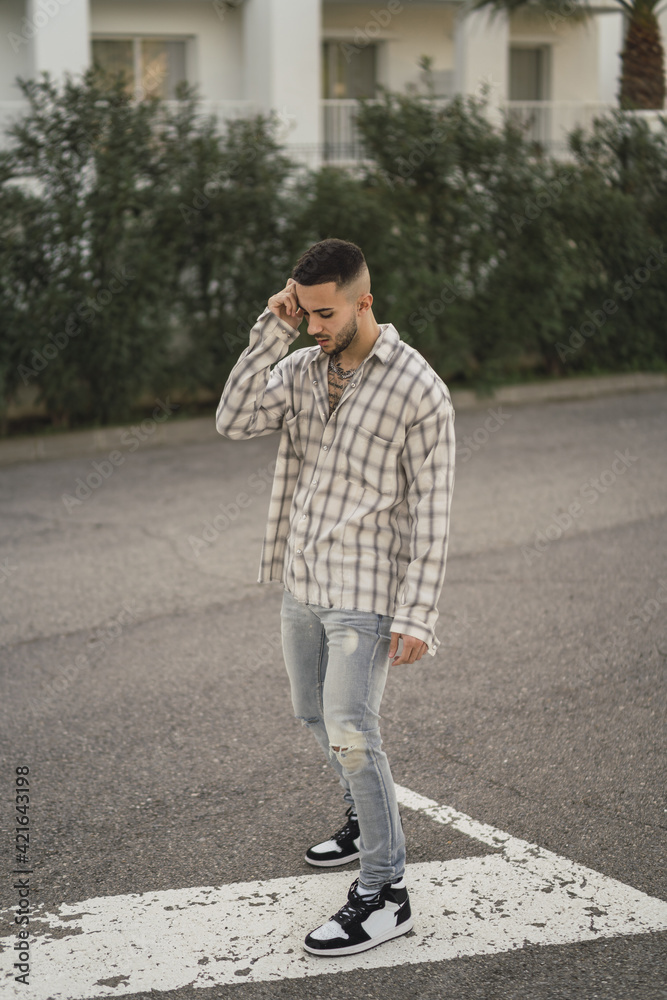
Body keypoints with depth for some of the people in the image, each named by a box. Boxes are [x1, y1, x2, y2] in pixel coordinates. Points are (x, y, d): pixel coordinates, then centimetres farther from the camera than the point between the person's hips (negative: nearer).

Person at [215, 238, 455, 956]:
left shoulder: (417, 389, -12)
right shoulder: (301, 369, 4)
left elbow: (430, 512, -12)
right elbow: (234, 421, -11)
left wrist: (415, 615, -16)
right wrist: (271, 331, -16)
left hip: (364, 595, -7)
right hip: (301, 580, 7)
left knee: (350, 735, -10)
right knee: (314, 714, 19)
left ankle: (385, 895, 0)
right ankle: (370, 819, 43)